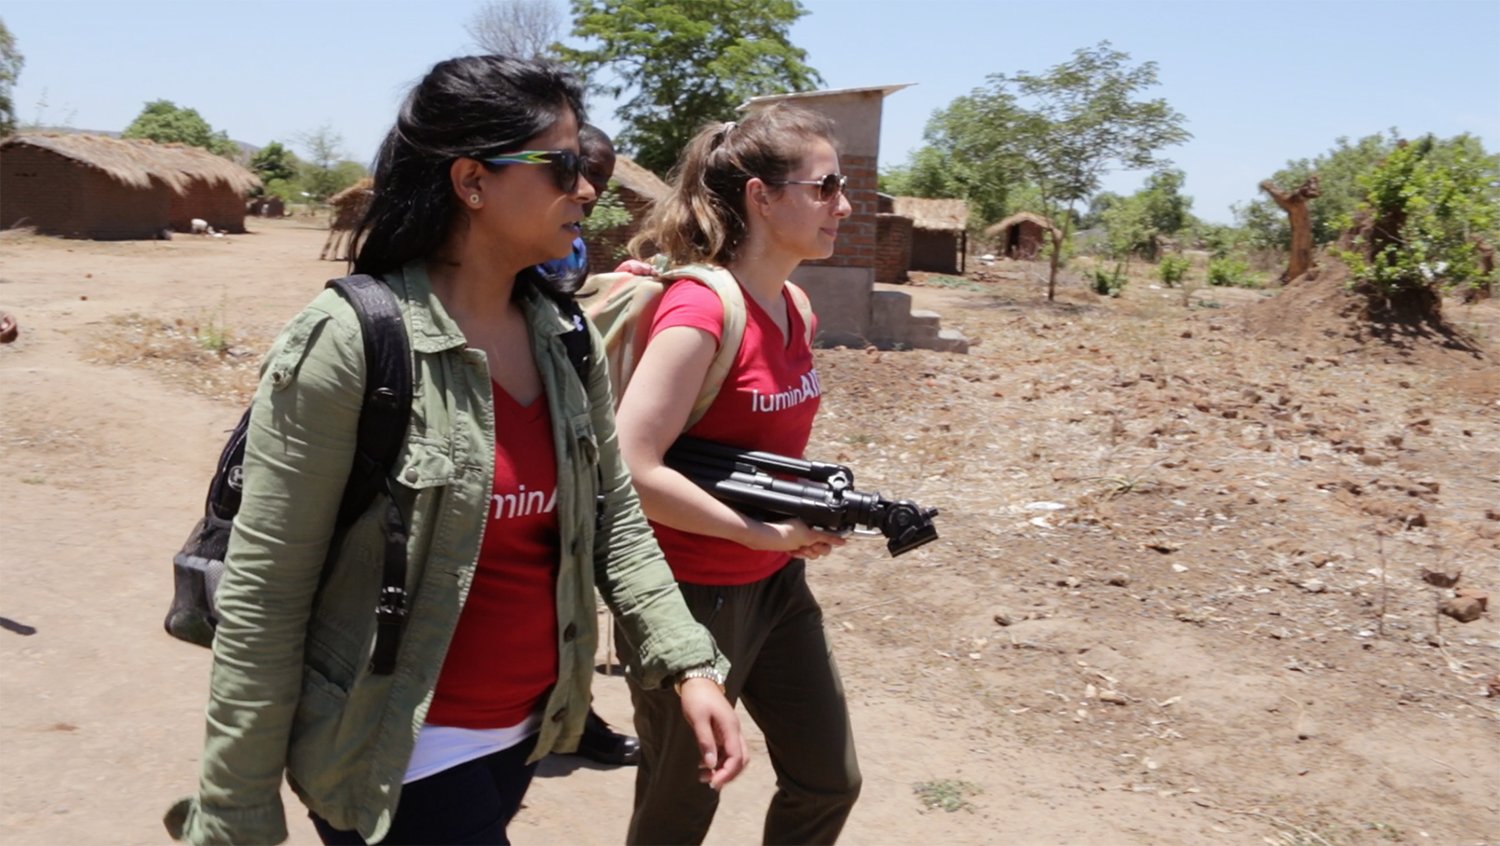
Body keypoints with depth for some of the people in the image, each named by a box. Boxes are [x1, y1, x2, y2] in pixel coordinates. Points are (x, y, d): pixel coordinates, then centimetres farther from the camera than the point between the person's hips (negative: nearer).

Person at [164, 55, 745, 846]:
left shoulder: (568, 339, -1)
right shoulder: (345, 345, -19)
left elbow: (614, 517, 4)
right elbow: (262, 597, -17)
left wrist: (687, 663, -8)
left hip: (526, 732, 7)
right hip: (399, 758, -6)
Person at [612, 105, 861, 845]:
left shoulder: (791, 307, 4)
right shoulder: (699, 309, -23)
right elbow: (629, 471, -29)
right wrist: (763, 531, -23)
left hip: (777, 585, 8)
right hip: (689, 596, -8)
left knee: (829, 781, 16)